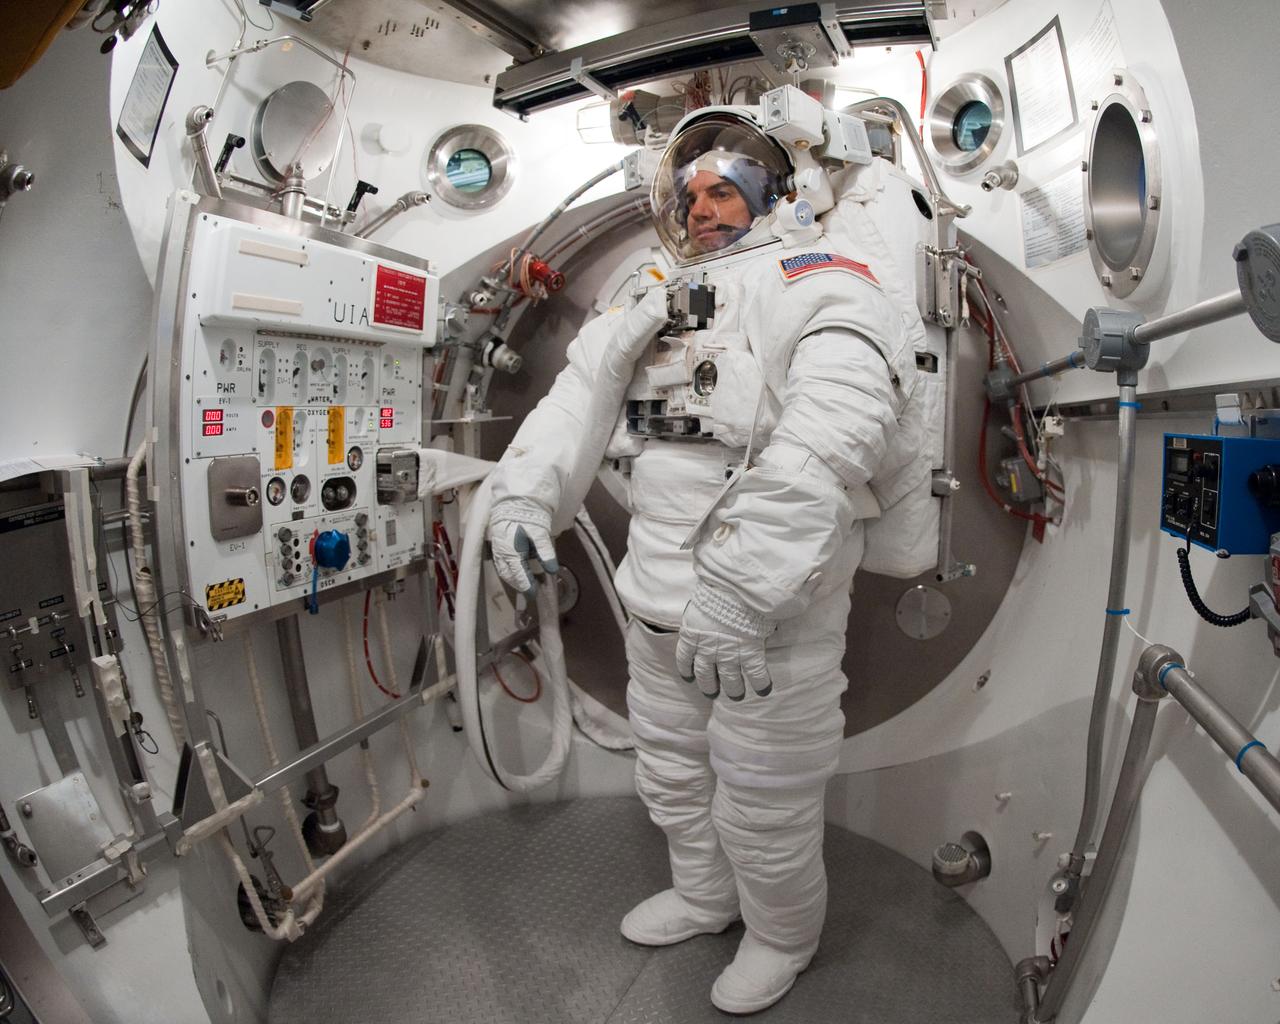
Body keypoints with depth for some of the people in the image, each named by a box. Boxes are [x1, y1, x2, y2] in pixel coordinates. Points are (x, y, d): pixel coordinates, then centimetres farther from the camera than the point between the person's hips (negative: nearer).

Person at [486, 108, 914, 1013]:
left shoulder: (817, 285, -12)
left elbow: (824, 446, -29)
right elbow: (577, 396, 11)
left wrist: (739, 587, -36)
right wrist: (522, 492, -5)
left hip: (773, 619, -7)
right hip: (657, 604, 8)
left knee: (760, 810, 11)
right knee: (671, 774, 26)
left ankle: (783, 937, 42)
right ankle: (703, 897, 54)